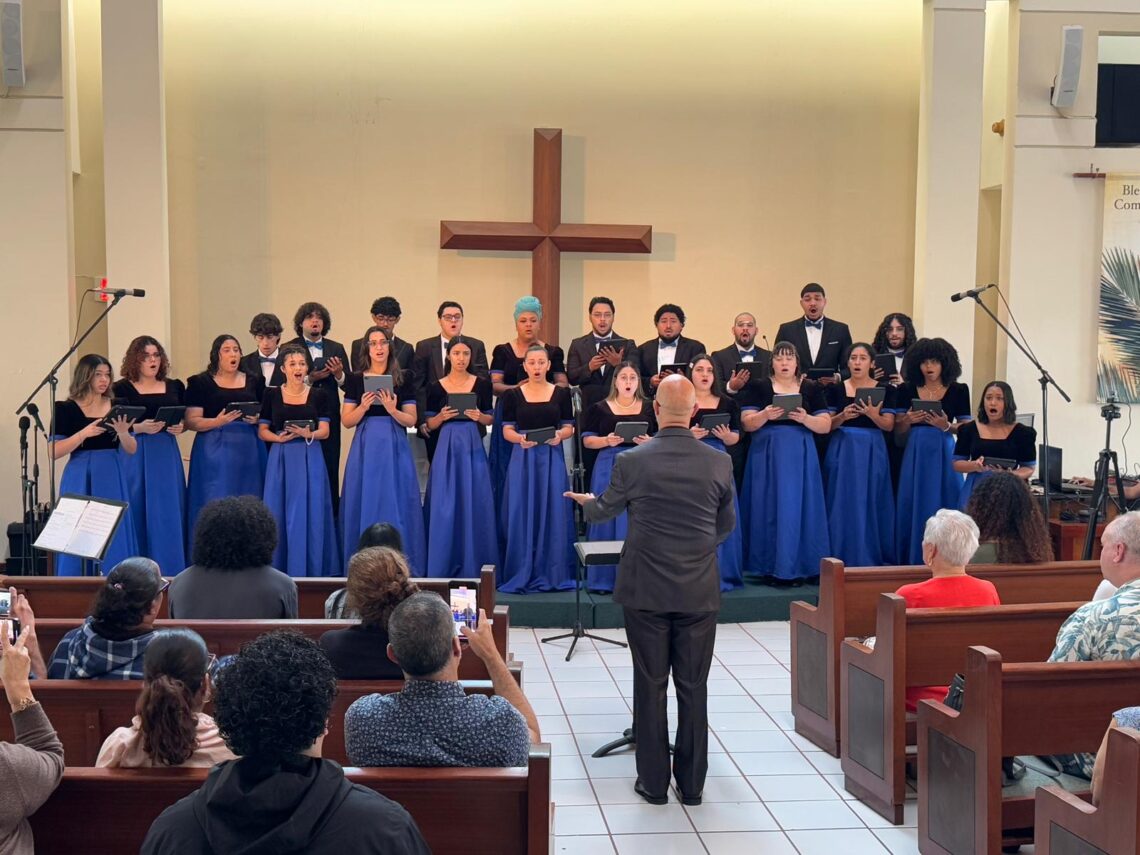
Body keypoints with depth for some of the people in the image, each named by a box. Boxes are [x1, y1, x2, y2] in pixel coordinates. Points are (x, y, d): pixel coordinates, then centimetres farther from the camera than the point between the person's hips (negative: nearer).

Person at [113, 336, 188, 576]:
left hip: (167, 456, 3)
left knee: (169, 511, 2)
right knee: (139, 512, -2)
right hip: (135, 456, -3)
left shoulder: (175, 387, 11)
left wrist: (180, 427, -5)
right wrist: (140, 427, -18)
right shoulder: (122, 389, 1)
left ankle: (169, 570, 10)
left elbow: (186, 419, 16)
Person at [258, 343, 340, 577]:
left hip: (309, 459, 0)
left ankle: (310, 570, 8)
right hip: (281, 459, 0)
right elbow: (262, 431, 4)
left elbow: (325, 431, 0)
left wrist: (307, 434, -20)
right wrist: (279, 438, -15)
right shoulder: (272, 395, 5)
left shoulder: (318, 395, 5)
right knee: (279, 514, 1)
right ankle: (280, 570, 9)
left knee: (310, 513, 0)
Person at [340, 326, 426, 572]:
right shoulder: (355, 379, 6)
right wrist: (363, 406, -14)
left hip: (394, 448, -1)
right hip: (365, 448, 1)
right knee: (366, 503, 2)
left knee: (395, 503, -1)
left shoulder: (403, 378, 4)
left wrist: (392, 410, -17)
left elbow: (411, 420, 1)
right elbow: (347, 421, 3)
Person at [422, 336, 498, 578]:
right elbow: (430, 425, 5)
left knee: (474, 503, 1)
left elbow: (490, 419, 9)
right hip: (446, 449, 0)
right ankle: (444, 565, 8)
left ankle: (473, 565, 10)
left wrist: (479, 417, -12)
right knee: (445, 505, -1)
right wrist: (442, 416, -14)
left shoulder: (482, 384, 4)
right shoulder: (436, 386, 3)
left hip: (473, 448, 0)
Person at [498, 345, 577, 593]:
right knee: (521, 514, -1)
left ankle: (552, 573, 9)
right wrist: (519, 439, -19)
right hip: (523, 459, 0)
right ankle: (521, 575, 7)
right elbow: (507, 430, 2)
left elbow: (569, 427, 6)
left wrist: (560, 435, -15)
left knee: (553, 513, 0)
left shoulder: (562, 393, 6)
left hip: (552, 460, 1)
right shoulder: (513, 395, 4)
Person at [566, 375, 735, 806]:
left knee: (649, 685, 8)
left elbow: (604, 510, 7)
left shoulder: (632, 462, -11)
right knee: (693, 687, 10)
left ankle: (653, 781, 15)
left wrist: (586, 501, 30)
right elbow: (727, 526, 8)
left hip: (645, 591, -1)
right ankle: (692, 783, 18)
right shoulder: (720, 463, -6)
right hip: (700, 592, 2)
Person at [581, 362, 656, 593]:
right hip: (609, 468, -1)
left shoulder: (650, 408, 9)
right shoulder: (600, 409, 6)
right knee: (608, 519, -2)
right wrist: (607, 440, -14)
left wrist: (649, 442, -11)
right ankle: (604, 579, 5)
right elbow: (587, 440, 4)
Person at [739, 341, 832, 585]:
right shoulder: (760, 387, 3)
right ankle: (771, 567, 6)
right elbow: (747, 423, -3)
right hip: (767, 456, -1)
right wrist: (765, 415, -21)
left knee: (798, 508, 0)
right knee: (770, 508, -1)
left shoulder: (811, 388, 6)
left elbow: (826, 426, 1)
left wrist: (805, 418, -17)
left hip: (800, 457, 1)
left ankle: (797, 567, 8)